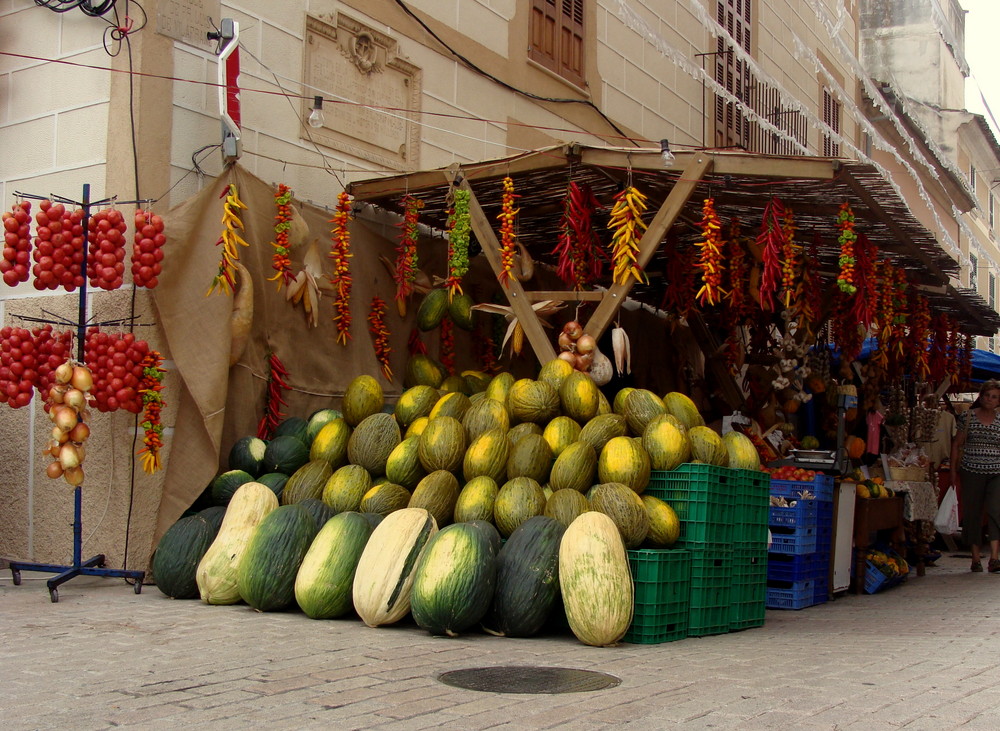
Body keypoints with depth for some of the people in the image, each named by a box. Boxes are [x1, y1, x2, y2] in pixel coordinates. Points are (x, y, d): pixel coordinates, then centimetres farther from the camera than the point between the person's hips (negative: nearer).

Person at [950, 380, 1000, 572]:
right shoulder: (967, 417, 4)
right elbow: (956, 444, 7)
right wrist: (953, 470, 2)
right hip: (971, 472, 0)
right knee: (972, 513, 3)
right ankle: (975, 558, 12)